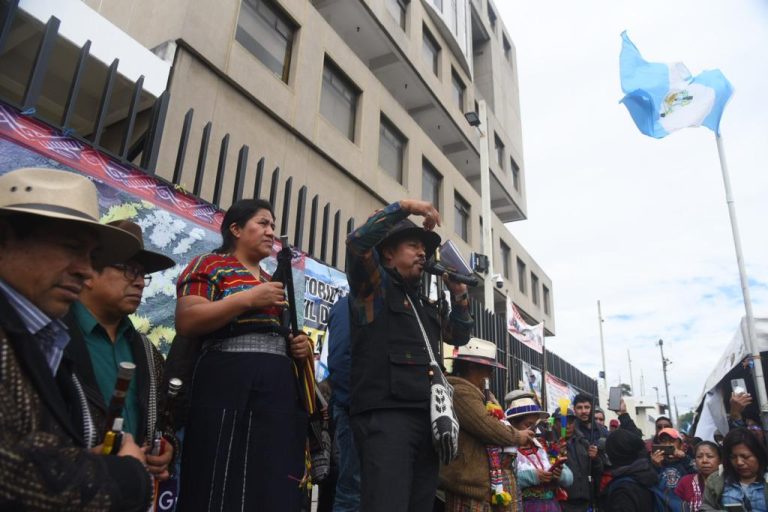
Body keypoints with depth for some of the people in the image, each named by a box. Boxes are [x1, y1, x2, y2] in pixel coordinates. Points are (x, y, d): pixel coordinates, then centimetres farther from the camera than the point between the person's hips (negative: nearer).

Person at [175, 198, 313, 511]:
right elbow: (185, 322, -10)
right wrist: (247, 299, -13)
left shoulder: (273, 282, 24)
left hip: (281, 387, 7)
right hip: (230, 381, -6)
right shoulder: (210, 264, 4)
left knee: (275, 486, 4)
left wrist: (299, 347, 10)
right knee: (224, 485, -7)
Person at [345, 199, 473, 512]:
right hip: (385, 415, -7)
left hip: (428, 418, 8)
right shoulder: (375, 286, 6)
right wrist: (404, 207, -6)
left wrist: (458, 295, 19)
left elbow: (459, 335, 32)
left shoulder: (426, 305, 26)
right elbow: (357, 241, -10)